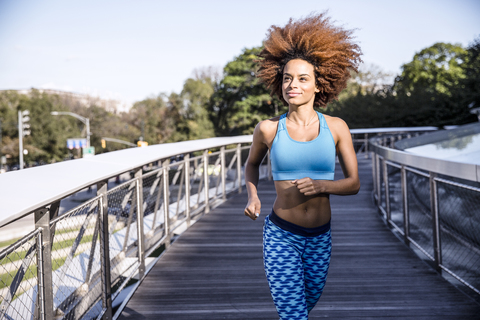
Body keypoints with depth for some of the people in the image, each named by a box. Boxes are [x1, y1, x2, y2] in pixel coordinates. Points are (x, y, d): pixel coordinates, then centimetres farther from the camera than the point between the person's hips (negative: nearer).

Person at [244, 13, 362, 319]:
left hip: (320, 239, 3)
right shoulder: (268, 129, -5)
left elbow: (354, 183, -1)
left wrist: (320, 185, -19)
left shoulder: (336, 127, -4)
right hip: (281, 236, -2)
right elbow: (252, 164, 15)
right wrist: (252, 196, -3)